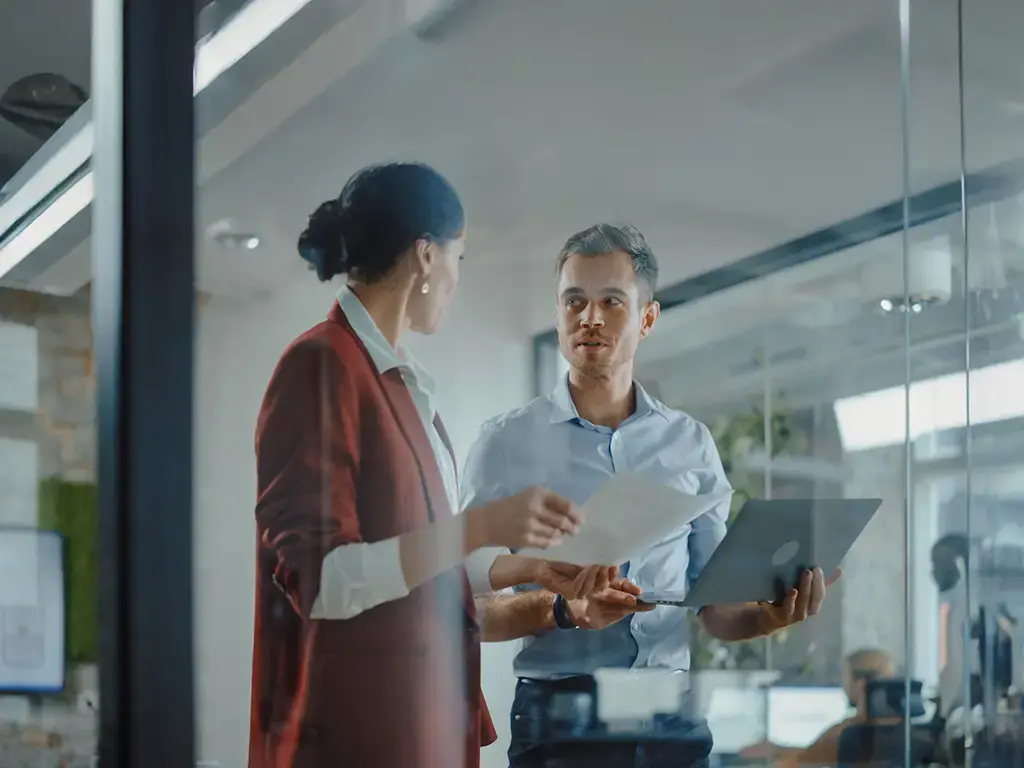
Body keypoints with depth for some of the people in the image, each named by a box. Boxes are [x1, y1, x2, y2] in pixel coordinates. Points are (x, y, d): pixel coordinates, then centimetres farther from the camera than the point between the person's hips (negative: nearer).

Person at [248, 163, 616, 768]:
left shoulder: (403, 381, 12)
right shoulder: (322, 366, -13)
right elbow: (320, 579, -21)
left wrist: (531, 568, 11)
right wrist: (479, 527, -25)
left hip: (424, 710, 9)